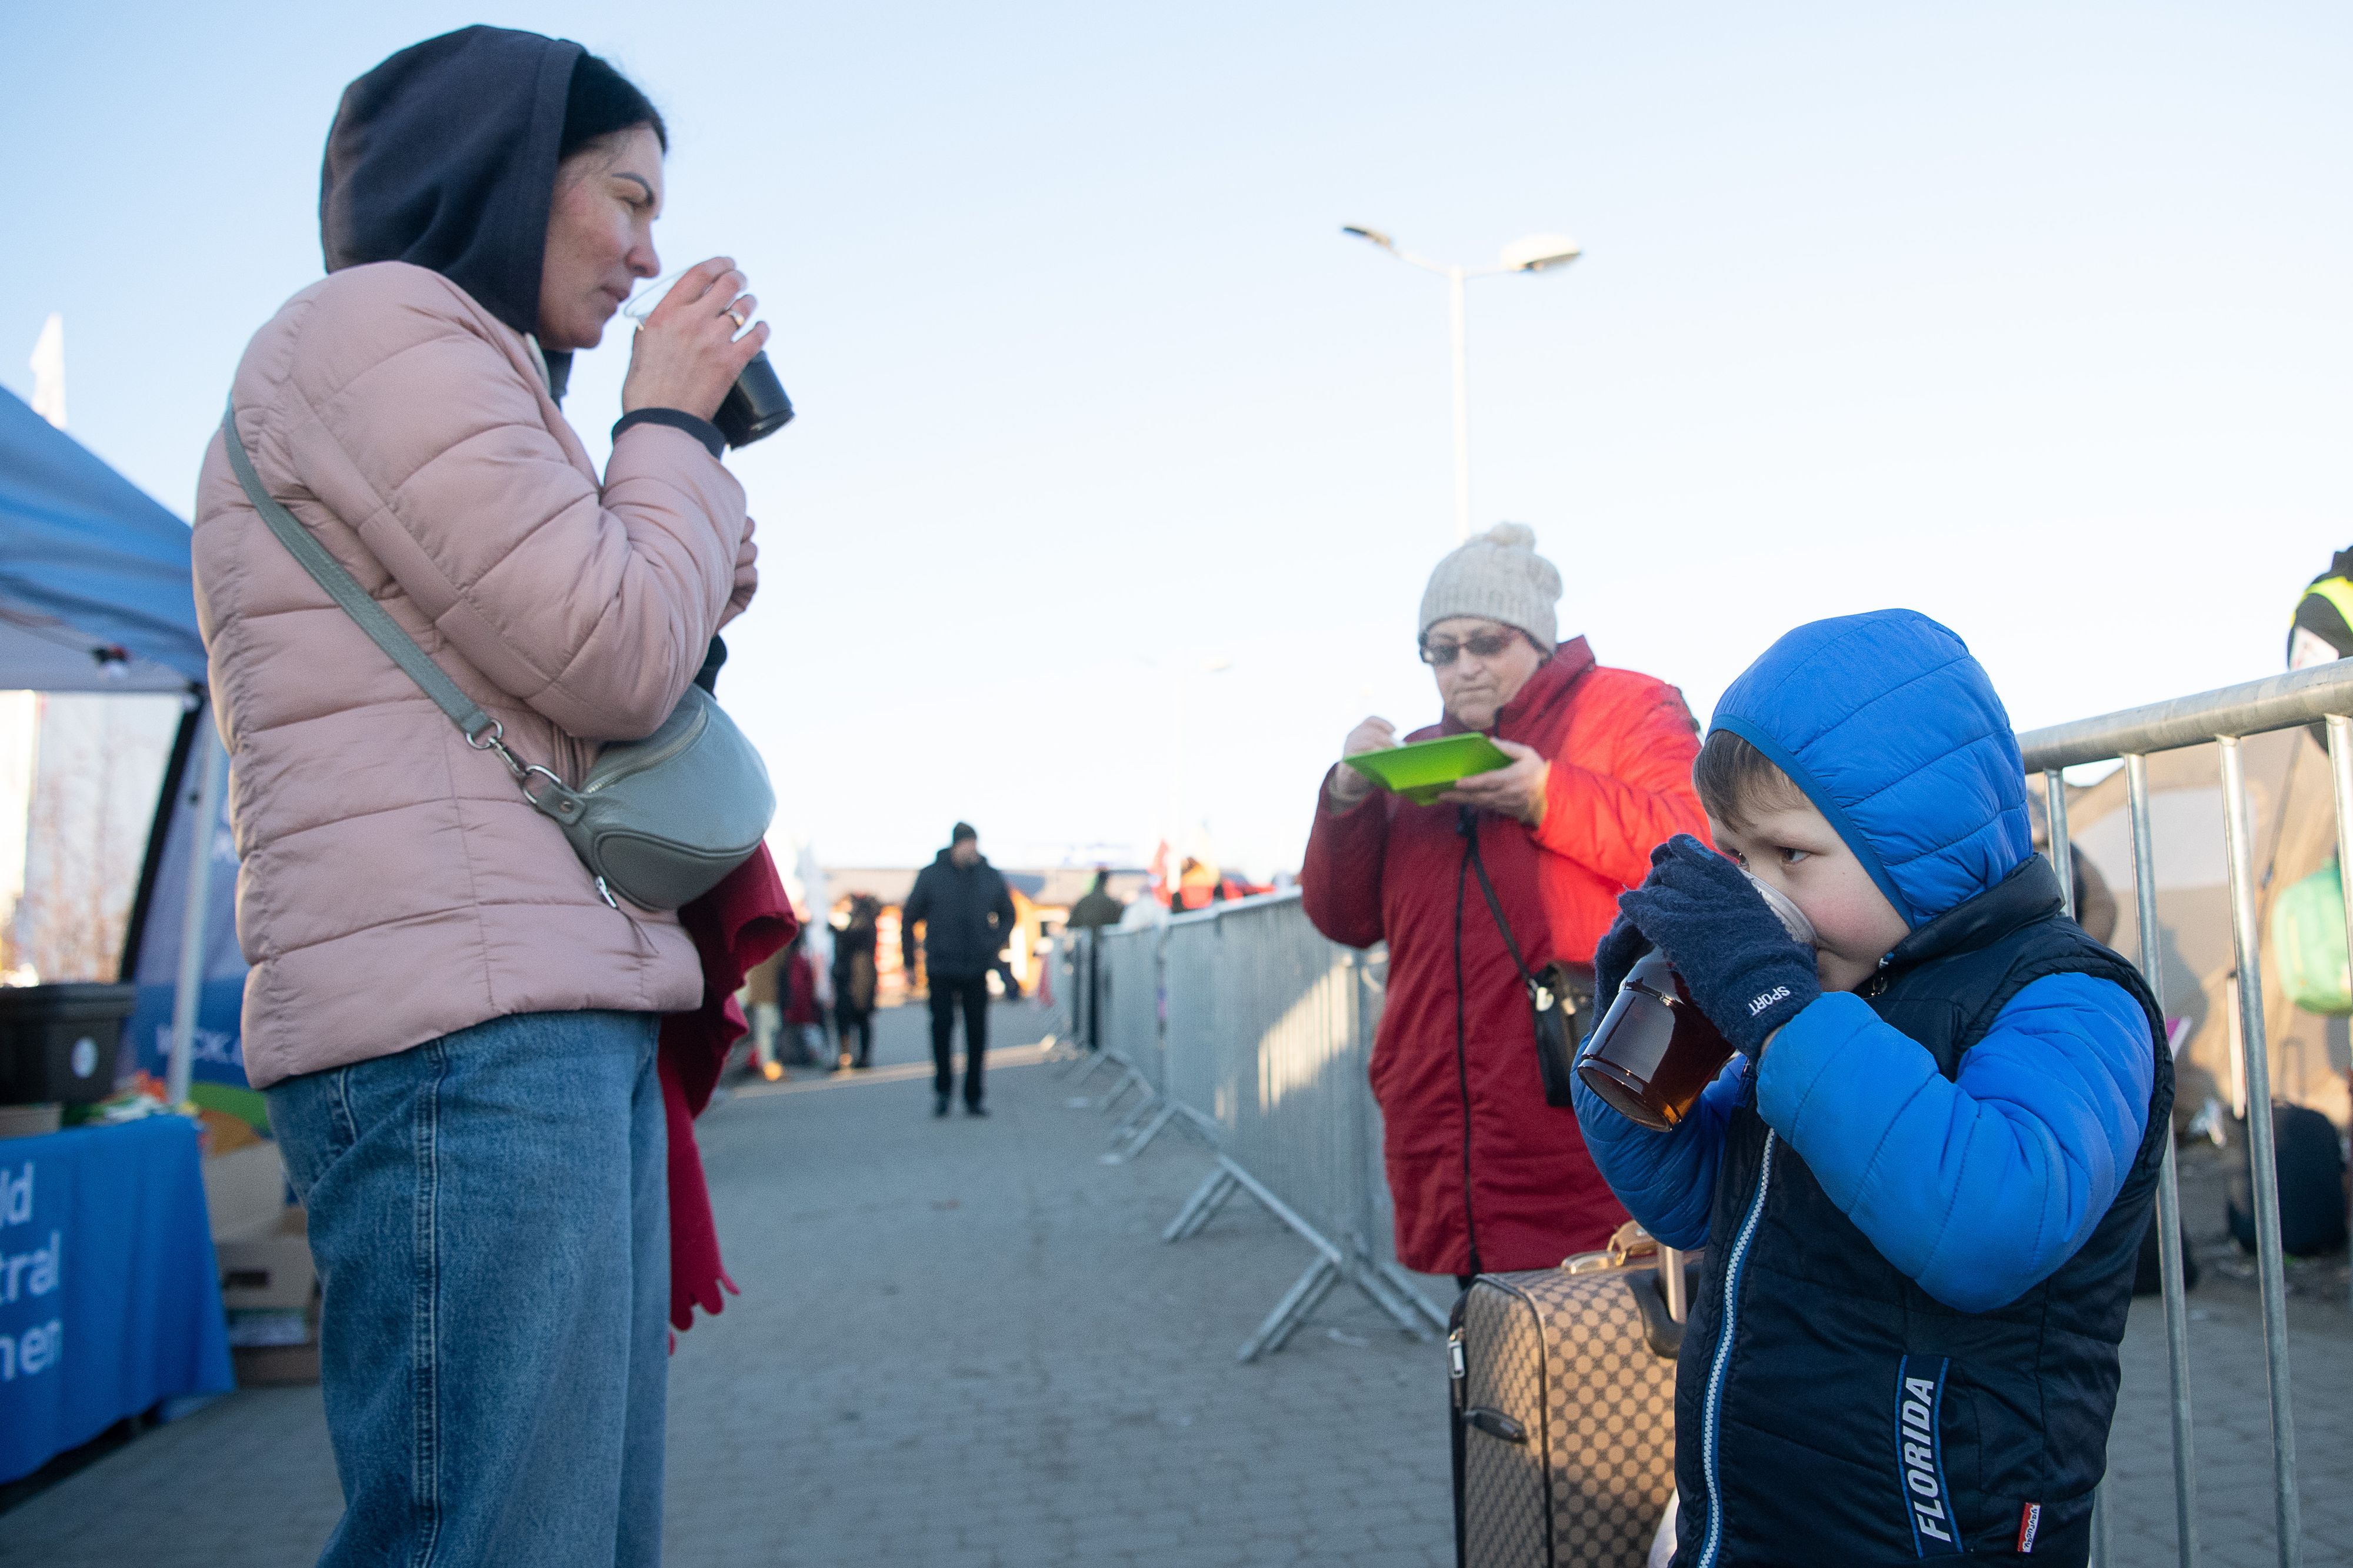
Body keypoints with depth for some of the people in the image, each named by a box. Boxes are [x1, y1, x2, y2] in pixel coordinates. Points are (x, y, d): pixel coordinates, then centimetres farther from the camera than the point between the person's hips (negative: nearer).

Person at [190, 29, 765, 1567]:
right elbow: (611, 660, -11)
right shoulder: (380, 319, -2)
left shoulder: (463, 368, 28)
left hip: (569, 1019, 10)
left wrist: (697, 606, 12)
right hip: (460, 1030, -10)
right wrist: (673, 418, 3)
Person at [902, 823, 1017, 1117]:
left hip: (977, 970, 2)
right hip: (941, 968, -2)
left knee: (977, 1033, 4)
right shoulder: (931, 875, -3)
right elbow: (908, 918, 5)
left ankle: (973, 1097, 13)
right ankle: (942, 1087, 11)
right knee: (942, 1026, -9)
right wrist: (909, 960, 4)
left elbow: (1008, 915, 18)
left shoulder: (990, 876, 3)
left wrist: (996, 944, 4)